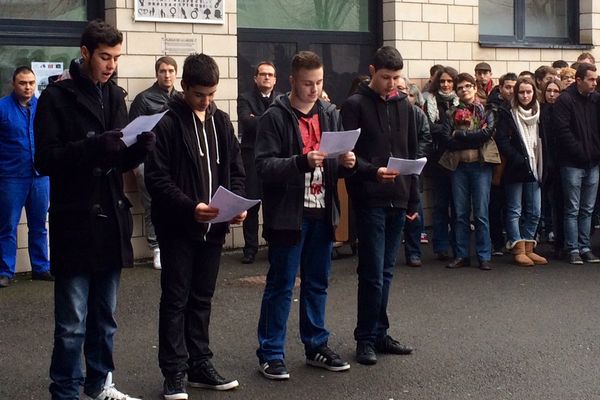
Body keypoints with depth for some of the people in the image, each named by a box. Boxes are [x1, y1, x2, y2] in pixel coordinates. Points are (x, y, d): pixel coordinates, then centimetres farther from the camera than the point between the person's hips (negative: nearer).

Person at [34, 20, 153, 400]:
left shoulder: (115, 96, 12)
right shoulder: (57, 97, -6)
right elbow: (46, 160, -12)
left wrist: (140, 148, -6)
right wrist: (94, 146, -25)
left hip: (111, 220, 6)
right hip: (74, 222, -6)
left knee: (105, 318, 16)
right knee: (72, 324, -1)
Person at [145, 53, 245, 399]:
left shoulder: (222, 121, 10)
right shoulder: (167, 122, -9)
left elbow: (235, 169, 12)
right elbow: (158, 179, -13)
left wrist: (238, 203, -6)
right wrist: (190, 207, -25)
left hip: (213, 227, 5)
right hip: (178, 227, -5)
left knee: (202, 299, 13)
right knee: (176, 300, 2)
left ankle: (200, 365, 22)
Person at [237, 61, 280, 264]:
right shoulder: (245, 99, 5)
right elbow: (246, 121, -13)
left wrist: (258, 121, -9)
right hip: (253, 157, -1)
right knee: (251, 204, 1)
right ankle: (250, 248, 8)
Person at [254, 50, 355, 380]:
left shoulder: (330, 114, 10)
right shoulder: (275, 117, -8)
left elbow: (339, 162, 16)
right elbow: (264, 165, -15)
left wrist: (346, 162, -7)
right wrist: (302, 161, -28)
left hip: (322, 213, 6)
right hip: (288, 214, -5)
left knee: (317, 283, 15)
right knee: (280, 285, 2)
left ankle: (316, 346, 27)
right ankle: (271, 353, 11)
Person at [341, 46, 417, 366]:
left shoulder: (404, 105, 12)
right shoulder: (355, 105, -5)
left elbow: (412, 154, 16)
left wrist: (413, 199, 13)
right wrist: (373, 171, -26)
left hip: (397, 201, 6)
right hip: (370, 201, -5)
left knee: (386, 272, 11)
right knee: (372, 273, -5)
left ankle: (379, 333, 20)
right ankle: (366, 338, 6)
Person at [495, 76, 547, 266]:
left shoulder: (539, 114, 11)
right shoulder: (508, 114, -2)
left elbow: (543, 142, 14)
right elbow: (502, 141, -10)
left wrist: (542, 166, 3)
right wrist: (518, 159, -17)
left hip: (534, 169, 5)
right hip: (514, 170, -5)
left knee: (534, 212, 5)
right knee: (514, 211, -1)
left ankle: (528, 248, 13)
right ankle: (518, 250, 2)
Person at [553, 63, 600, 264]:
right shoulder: (565, 100, -8)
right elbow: (563, 131, -13)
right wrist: (580, 152, -14)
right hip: (572, 163, -5)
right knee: (572, 209, 1)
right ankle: (573, 249, 6)